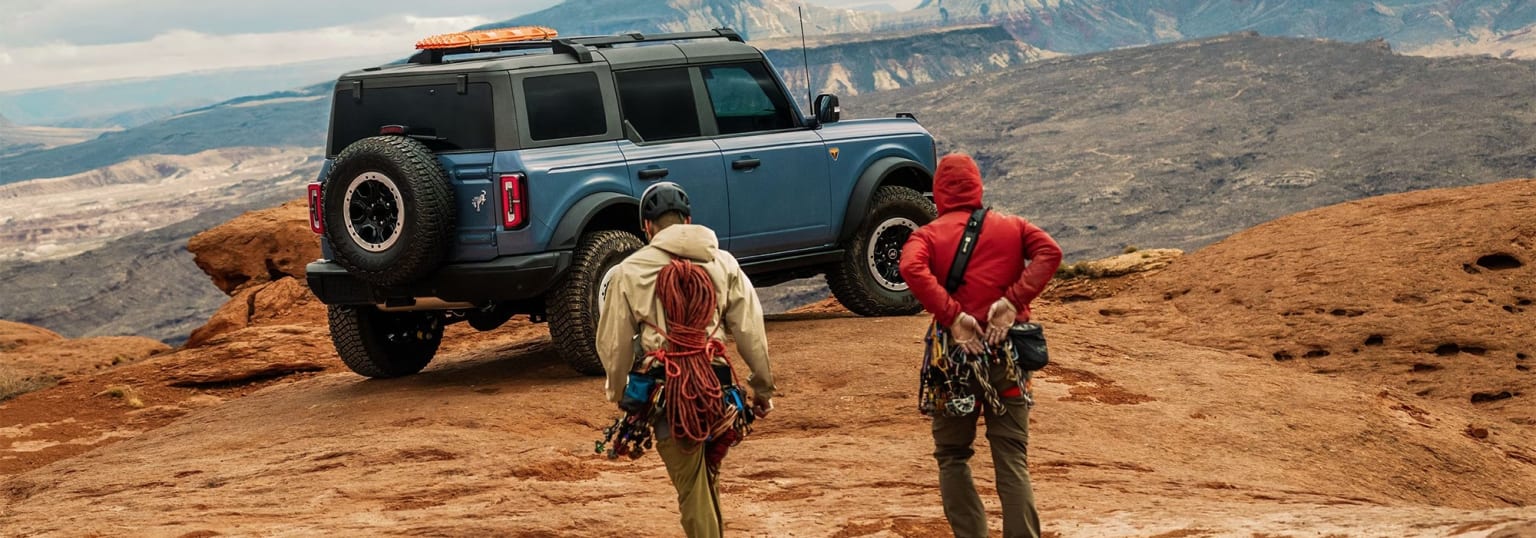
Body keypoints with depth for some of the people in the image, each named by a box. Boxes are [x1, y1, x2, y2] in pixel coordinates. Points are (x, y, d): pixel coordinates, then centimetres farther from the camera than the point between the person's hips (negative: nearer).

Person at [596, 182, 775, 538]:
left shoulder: (631, 270, -1)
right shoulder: (722, 263, 5)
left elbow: (614, 343, 2)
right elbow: (750, 330, 3)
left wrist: (618, 393, 16)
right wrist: (762, 385, 12)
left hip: (667, 391, -3)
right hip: (714, 385, 3)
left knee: (692, 485, 3)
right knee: (707, 476, 22)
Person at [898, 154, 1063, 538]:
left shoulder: (930, 235, 1)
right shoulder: (1011, 227, 9)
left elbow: (912, 269, -20)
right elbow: (1050, 252, -9)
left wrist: (952, 316, -20)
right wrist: (1012, 301, -14)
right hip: (1007, 353, 2)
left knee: (952, 456, 13)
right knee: (1012, 460, 6)